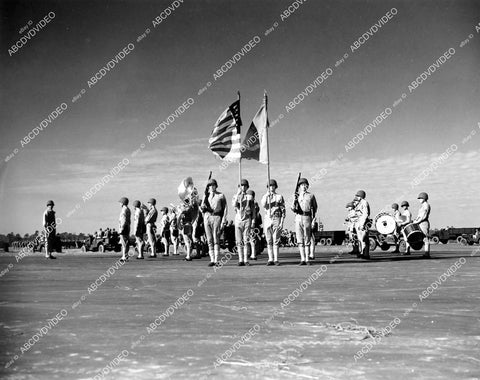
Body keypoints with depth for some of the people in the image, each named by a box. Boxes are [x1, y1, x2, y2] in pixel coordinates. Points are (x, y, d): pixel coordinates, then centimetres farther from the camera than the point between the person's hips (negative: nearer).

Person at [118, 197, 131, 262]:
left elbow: (124, 220, -22)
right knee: (126, 243, 12)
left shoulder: (124, 210, -15)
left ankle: (124, 257, -10)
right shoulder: (128, 209, 17)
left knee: (124, 243, -10)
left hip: (123, 228, -10)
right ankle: (125, 256, 15)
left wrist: (121, 229, -22)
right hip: (127, 227, 10)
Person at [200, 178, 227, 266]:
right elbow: (202, 209, 14)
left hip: (217, 217, -3)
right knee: (209, 240, 1)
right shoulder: (206, 196, 14)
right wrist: (202, 207, -11)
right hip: (207, 217, 4)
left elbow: (225, 208, 2)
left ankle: (216, 260, -8)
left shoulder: (221, 195, 5)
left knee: (216, 240, -9)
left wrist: (223, 220, -7)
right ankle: (212, 260, 4)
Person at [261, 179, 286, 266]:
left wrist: (282, 223, -6)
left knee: (276, 241, -4)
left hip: (277, 219, -2)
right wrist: (267, 196, -23)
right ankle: (270, 259, 6)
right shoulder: (265, 197, 11)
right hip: (267, 219, 2)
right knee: (269, 241, 3)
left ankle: (276, 259, -1)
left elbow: (283, 211, 2)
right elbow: (263, 205, -10)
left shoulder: (280, 197, 6)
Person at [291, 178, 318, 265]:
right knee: (300, 240, 0)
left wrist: (313, 217, 8)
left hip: (307, 218, -2)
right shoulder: (296, 196, 11)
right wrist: (293, 208, -14)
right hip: (298, 218, 2)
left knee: (307, 240, -1)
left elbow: (315, 207, 16)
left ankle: (307, 259, 3)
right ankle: (302, 259, 3)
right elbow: (293, 209, 8)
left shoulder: (311, 196, 7)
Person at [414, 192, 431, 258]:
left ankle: (427, 254, -9)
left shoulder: (426, 205, -9)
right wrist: (415, 220, 9)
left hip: (424, 223, -9)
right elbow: (419, 215, 22)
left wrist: (418, 221, -16)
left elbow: (424, 216, -16)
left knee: (425, 239, -9)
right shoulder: (422, 205, 20)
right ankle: (426, 253, 8)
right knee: (423, 239, 7)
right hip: (420, 224, 9)